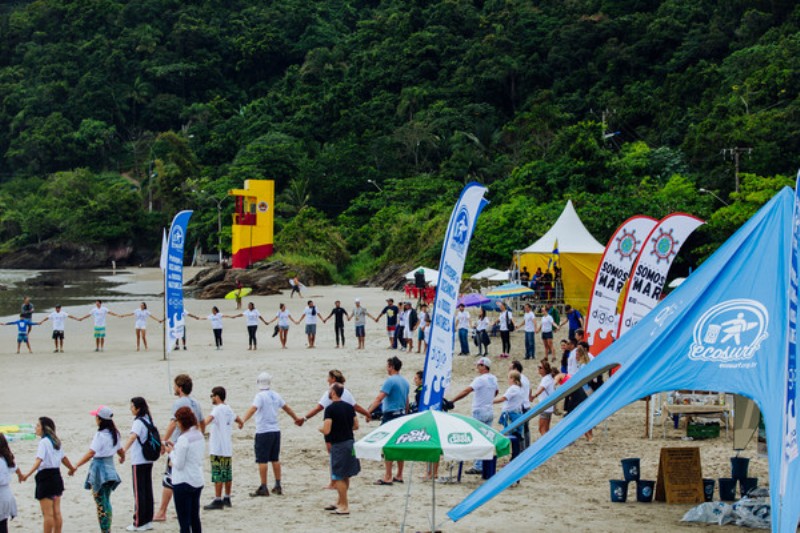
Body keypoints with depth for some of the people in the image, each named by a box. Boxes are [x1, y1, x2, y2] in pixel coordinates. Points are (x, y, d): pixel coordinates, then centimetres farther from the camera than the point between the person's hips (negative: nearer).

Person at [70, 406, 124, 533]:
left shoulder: (100, 435, -18)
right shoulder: (114, 433, 6)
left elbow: (91, 453, -27)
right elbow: (120, 450, 17)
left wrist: (76, 466, -29)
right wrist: (123, 458, 41)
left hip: (100, 469, -8)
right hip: (110, 469, 8)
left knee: (101, 504, -3)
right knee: (106, 502, 17)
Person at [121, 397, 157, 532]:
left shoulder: (138, 422, -16)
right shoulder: (148, 420, 10)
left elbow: (132, 437, -34)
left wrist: (123, 450, -46)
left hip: (138, 462, -8)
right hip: (148, 460, 8)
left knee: (139, 492, -3)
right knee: (147, 490, 12)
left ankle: (139, 523, 1)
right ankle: (148, 520, 16)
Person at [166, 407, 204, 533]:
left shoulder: (183, 439, -19)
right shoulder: (199, 435, 6)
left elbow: (179, 464, -17)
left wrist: (171, 452, -1)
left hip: (183, 482, -8)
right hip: (198, 481, 8)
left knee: (184, 522, -2)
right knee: (195, 519, 17)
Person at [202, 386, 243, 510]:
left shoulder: (218, 409, -12)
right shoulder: (228, 409, 13)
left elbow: (209, 418, -33)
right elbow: (238, 419, 32)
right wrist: (240, 423, 56)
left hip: (217, 449, -9)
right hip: (228, 448, 9)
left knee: (217, 475, -6)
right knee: (227, 473, 13)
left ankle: (217, 501, -6)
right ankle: (227, 499, 20)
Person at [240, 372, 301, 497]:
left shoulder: (260, 396, -11)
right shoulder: (275, 395, 9)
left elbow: (253, 409, -28)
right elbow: (286, 408, 23)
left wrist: (243, 421, -38)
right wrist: (296, 418, 39)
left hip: (263, 432, -7)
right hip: (276, 431, 7)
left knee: (262, 460, -2)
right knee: (275, 459, 15)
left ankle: (263, 488, -2)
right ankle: (278, 486, 19)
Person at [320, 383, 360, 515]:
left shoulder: (330, 409, -16)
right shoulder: (349, 407, 6)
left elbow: (326, 431, -20)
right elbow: (356, 426, 12)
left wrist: (320, 429, 1)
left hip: (338, 445, -8)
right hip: (350, 442, 8)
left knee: (339, 477, 0)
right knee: (346, 475, 16)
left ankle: (344, 507, 2)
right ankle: (340, 502, 28)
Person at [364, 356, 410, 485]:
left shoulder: (390, 381, -14)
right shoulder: (405, 382, 13)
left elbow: (378, 399, -21)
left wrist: (367, 412, -22)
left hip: (390, 415, -8)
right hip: (401, 416, 8)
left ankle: (387, 477, -8)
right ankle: (399, 476, 17)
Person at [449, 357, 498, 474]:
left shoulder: (480, 379, -17)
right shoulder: (493, 379, 7)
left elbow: (467, 391, -25)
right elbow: (496, 391, 25)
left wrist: (452, 401, -28)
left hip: (479, 412, -8)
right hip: (490, 412, 8)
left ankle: (478, 466, -4)